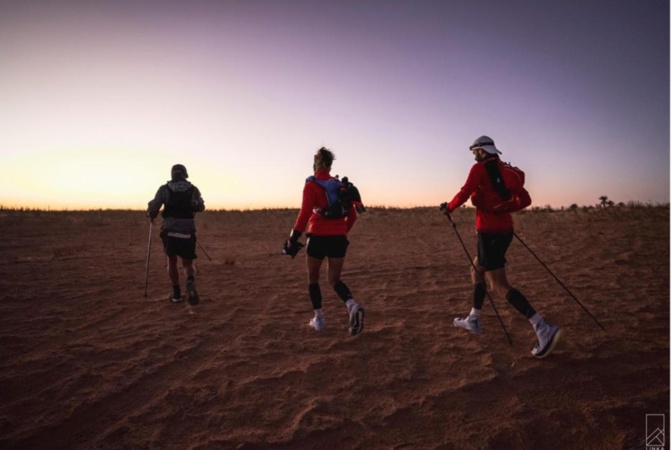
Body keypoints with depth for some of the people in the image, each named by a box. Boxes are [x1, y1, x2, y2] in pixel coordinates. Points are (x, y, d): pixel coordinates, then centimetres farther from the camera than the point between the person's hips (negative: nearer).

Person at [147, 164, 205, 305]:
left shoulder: (164, 189, -1)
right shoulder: (193, 189, 3)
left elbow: (152, 209, -4)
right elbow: (201, 207, 18)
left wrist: (151, 215, 19)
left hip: (170, 232, 0)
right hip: (188, 233, 0)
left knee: (172, 262, 21)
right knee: (188, 263, 14)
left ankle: (176, 293, 21)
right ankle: (190, 282, -18)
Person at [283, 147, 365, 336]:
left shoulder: (311, 185, -5)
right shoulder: (341, 185, 11)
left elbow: (305, 213, -16)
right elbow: (352, 215, 13)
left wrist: (293, 238, -11)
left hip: (318, 237, -4)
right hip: (339, 238, 4)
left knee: (312, 278, 18)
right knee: (335, 280, 11)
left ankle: (319, 319, 19)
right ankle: (353, 306, -16)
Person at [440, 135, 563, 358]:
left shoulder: (479, 168, -8)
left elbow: (464, 194, -15)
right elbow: (525, 200, 11)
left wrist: (448, 208, 3)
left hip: (489, 232, -8)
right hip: (505, 230, 8)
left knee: (499, 285, -7)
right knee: (477, 270, 22)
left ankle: (543, 328, -16)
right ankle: (473, 320, 29)